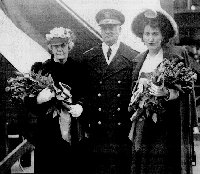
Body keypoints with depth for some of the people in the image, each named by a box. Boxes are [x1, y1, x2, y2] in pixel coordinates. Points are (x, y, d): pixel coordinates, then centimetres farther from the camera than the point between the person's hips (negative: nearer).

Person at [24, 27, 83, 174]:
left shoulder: (79, 68, 6)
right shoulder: (40, 68, 5)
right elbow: (28, 102, 2)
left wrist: (80, 106, -16)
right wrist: (39, 99, -20)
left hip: (73, 133, 0)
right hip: (46, 133, 0)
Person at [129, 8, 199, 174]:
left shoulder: (177, 54, -3)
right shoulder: (140, 59, 14)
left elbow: (183, 90, -4)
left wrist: (166, 93, -24)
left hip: (167, 127, -5)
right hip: (142, 127, 5)